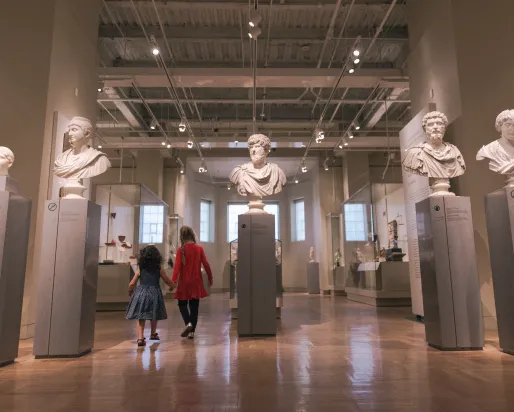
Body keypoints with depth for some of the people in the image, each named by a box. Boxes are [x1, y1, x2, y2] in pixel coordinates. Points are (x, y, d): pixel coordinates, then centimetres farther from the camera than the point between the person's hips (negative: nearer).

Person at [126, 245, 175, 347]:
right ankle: (153, 334, 37)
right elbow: (168, 281, 11)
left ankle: (140, 338, -3)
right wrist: (173, 286, 33)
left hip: (141, 294, 0)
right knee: (154, 317, 20)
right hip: (154, 294, 0)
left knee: (141, 318, 8)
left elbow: (132, 284, 2)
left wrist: (130, 291, 24)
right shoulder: (159, 270, 1)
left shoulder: (140, 270, 1)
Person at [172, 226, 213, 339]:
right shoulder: (199, 248, -2)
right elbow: (206, 264, -1)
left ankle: (188, 323, -11)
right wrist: (210, 278, 9)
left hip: (184, 282, -2)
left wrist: (173, 281, -16)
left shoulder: (181, 249, -8)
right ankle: (192, 331, 13)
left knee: (182, 304, 13)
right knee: (194, 306, 11)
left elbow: (177, 266, -15)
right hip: (196, 282, 2)